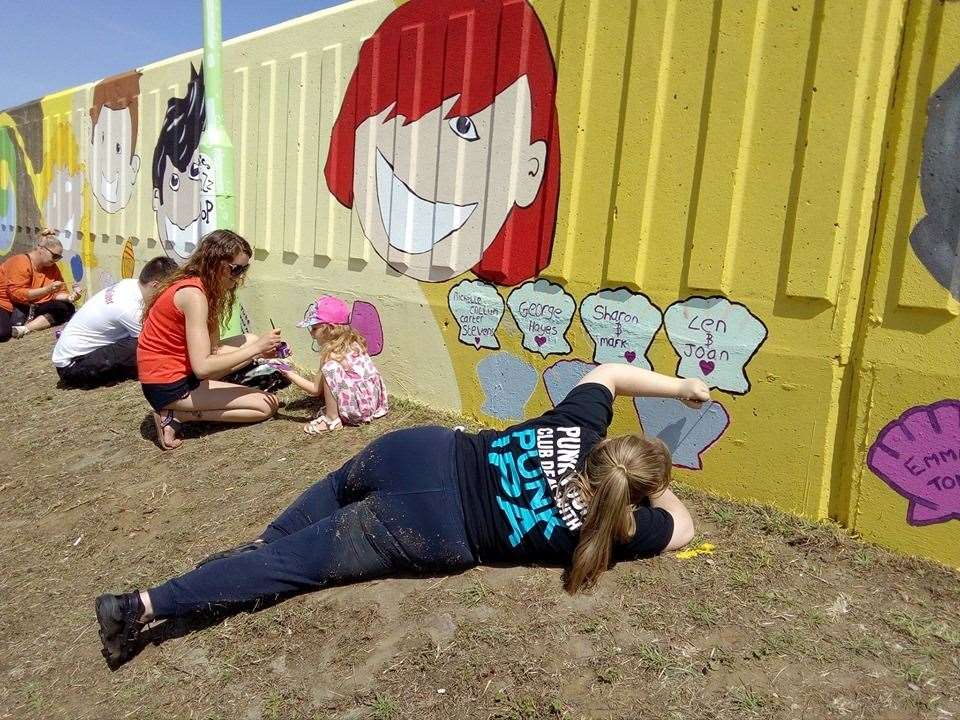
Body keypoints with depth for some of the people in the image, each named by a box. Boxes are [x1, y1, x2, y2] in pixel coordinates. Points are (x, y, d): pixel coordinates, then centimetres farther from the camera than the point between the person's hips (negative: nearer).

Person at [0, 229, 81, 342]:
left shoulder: (52, 268, 3)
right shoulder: (20, 263, -19)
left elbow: (59, 293, 4)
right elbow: (17, 294, -26)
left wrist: (69, 297, -19)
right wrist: (47, 289, -33)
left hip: (29, 308, 9)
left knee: (67, 308, -15)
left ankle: (24, 329, -25)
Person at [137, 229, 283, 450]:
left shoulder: (203, 285, 7)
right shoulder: (194, 294, -23)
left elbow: (212, 347, -1)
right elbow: (202, 367, -29)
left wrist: (257, 347, -12)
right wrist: (255, 349, -24)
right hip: (168, 385, -9)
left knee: (251, 341, 14)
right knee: (267, 405, -7)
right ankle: (176, 415, -7)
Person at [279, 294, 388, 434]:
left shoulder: (331, 352, -15)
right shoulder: (352, 342, 10)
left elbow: (316, 389, -8)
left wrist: (291, 375, 0)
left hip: (360, 405, -10)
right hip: (373, 401, 10)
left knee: (330, 368, -23)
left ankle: (332, 419, -13)